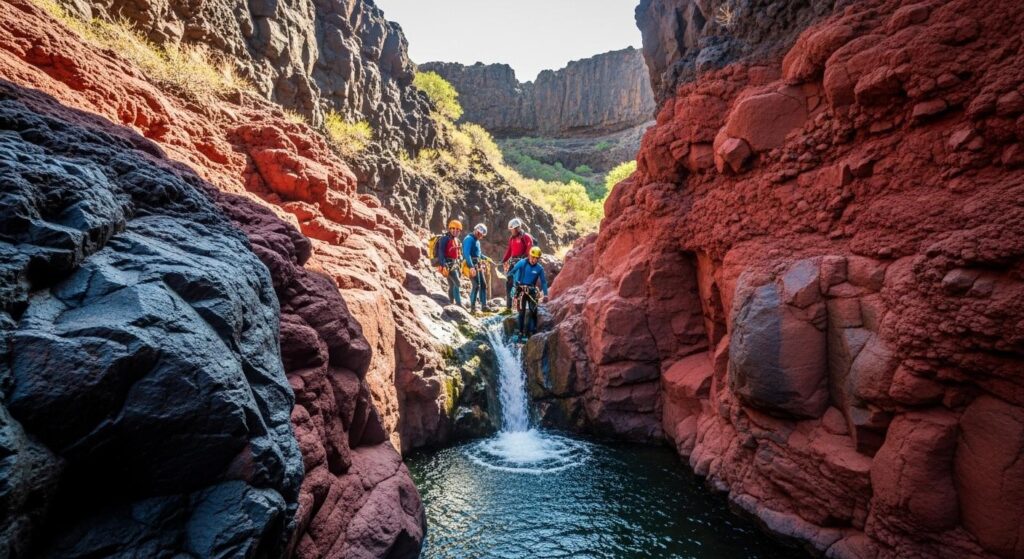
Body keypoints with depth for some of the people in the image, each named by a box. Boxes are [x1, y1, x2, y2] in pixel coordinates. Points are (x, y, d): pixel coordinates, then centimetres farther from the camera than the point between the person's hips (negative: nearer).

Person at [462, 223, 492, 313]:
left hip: (478, 265, 10)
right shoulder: (469, 239, -12)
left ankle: (484, 306, 13)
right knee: (476, 286, -12)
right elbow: (466, 254, -23)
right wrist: (471, 267, -31)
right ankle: (472, 307, -5)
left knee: (483, 285, 8)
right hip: (472, 265, -10)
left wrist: (486, 258, 14)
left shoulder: (476, 240, 18)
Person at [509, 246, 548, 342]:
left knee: (533, 312, -4)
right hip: (521, 290, -2)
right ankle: (521, 333, 5)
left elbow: (543, 281, 3)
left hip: (532, 291, 2)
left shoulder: (539, 268, -3)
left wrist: (545, 294, -3)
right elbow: (512, 272, -2)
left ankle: (532, 332, 8)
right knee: (522, 312, -3)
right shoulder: (522, 263, -7)